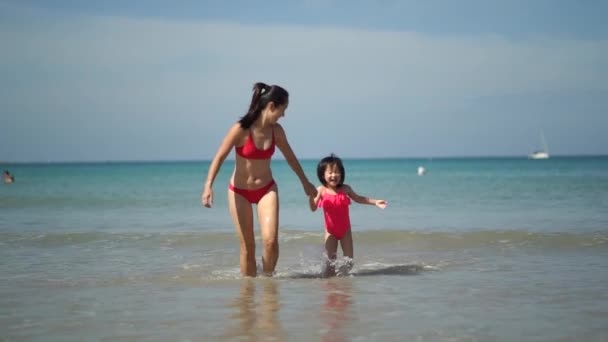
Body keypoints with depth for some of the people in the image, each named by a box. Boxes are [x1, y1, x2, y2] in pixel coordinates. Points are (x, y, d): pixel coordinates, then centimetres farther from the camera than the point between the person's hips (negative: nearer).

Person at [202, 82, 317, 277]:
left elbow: (290, 157, 14)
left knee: (271, 240, -14)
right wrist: (208, 186, -32)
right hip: (240, 192, -3)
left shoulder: (276, 130, -3)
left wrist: (305, 182, 26)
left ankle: (268, 278, 9)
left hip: (267, 189, 3)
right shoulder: (241, 129, -18)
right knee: (248, 246, -2)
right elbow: (219, 157, -19)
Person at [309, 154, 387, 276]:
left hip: (345, 230, 2)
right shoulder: (321, 190, -11)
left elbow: (358, 198, 12)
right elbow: (313, 208, -14)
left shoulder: (345, 189, -5)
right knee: (330, 260, -3)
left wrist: (375, 202, 8)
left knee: (349, 259, 0)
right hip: (330, 231, -2)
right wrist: (311, 195, -32)